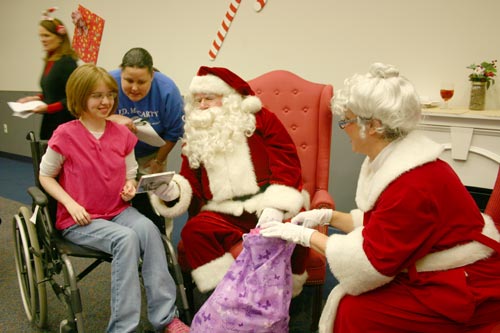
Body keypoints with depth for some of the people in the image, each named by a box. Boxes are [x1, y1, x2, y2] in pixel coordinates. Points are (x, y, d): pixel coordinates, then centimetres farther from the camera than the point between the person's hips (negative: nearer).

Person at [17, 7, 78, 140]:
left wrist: (48, 108, -19)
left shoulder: (67, 62, -13)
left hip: (64, 124, -8)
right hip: (49, 122, 8)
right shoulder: (49, 61, 13)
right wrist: (37, 98, 9)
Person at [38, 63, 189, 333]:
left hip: (119, 210, 4)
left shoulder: (122, 134, 4)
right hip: (80, 219, -3)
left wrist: (130, 187, -8)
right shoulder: (65, 134, -8)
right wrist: (71, 204, -13)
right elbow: (45, 176, 1)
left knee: (148, 229, -28)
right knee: (126, 239, -32)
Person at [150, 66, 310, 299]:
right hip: (224, 213, 2)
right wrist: (171, 191, -12)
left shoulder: (260, 119, 7)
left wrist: (276, 206, -18)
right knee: (194, 231, -26)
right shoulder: (195, 137, 17)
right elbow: (191, 185, 13)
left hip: (267, 206, -2)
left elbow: (286, 162, -4)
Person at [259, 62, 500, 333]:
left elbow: (372, 259, -25)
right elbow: (378, 224, 9)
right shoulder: (394, 159, 0)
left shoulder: (413, 185, -29)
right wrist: (328, 216, 0)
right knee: (349, 297, -1)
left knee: (355, 309, -16)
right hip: (437, 275, 8)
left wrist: (304, 236, -18)